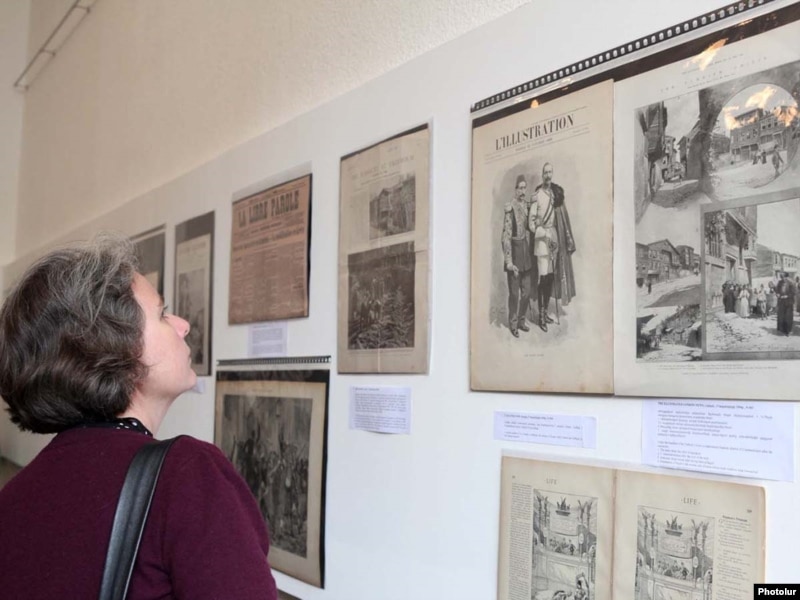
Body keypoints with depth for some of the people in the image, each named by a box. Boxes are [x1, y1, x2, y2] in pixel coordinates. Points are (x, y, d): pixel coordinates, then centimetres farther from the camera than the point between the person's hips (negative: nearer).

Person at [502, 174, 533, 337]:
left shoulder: (526, 205, 8)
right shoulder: (510, 208, -15)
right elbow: (506, 236, -17)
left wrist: (530, 253, 17)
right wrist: (509, 261, -20)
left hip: (526, 249, 7)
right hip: (514, 250, -7)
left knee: (526, 291, 12)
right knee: (514, 292, 2)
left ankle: (521, 320, 28)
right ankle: (513, 324, 16)